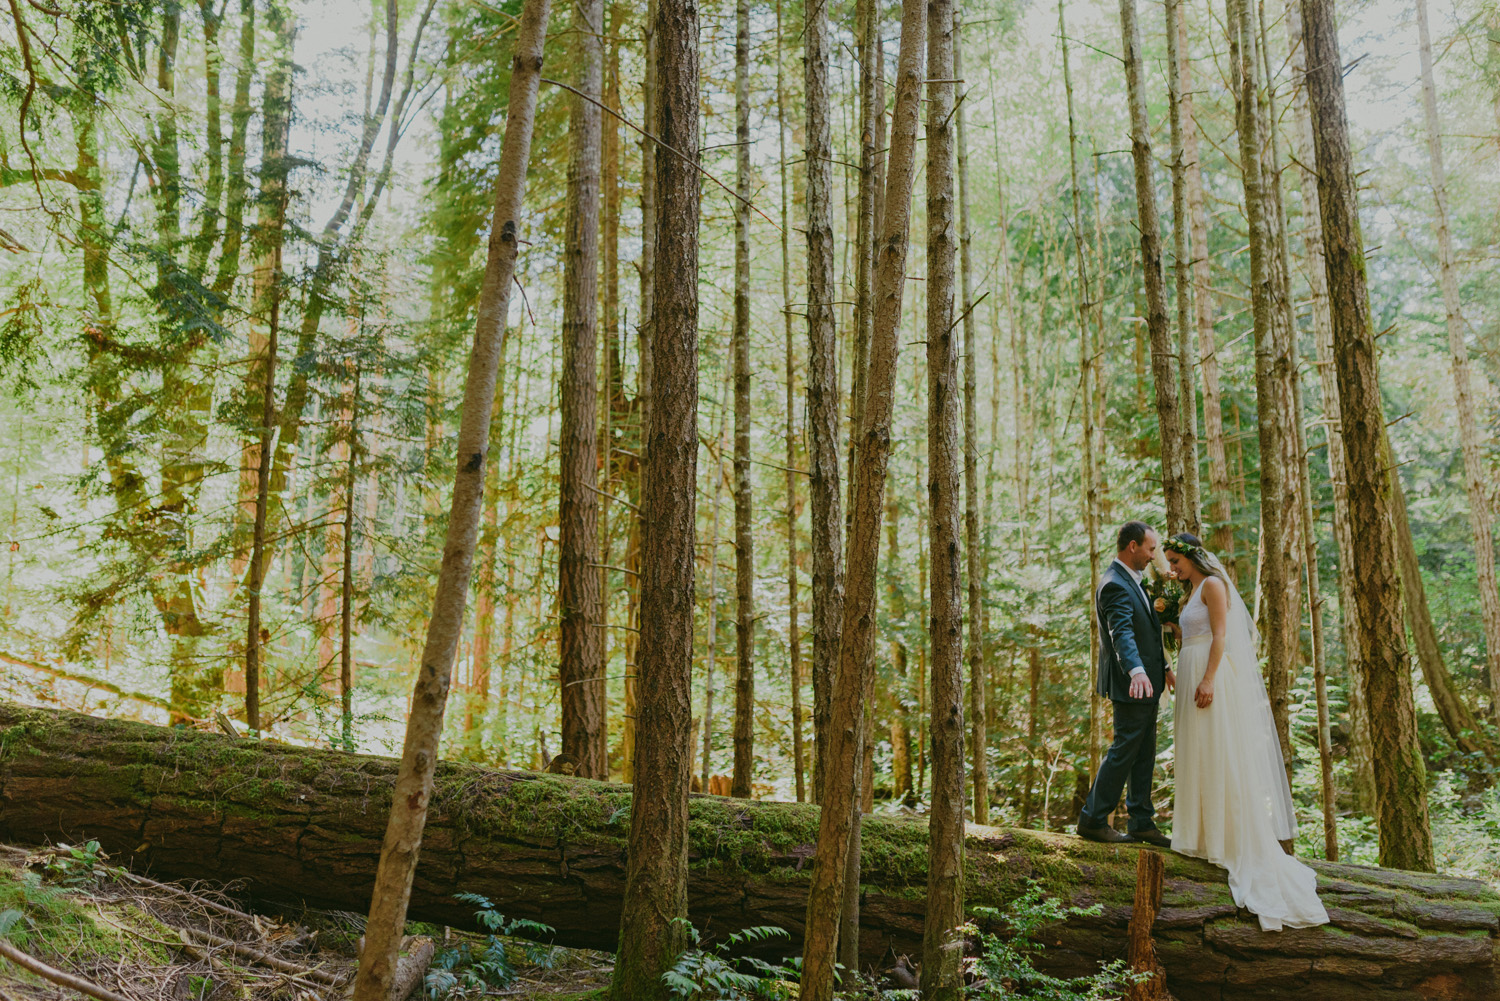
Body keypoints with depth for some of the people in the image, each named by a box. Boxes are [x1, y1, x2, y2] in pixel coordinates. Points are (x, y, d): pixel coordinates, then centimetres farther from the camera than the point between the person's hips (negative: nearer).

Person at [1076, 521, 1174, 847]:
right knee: (1124, 750, -4)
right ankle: (1092, 819, 4)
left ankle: (1142, 823, 21)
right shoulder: (1114, 585, -20)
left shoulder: (1132, 581, 14)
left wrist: (1163, 667, 27)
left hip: (1147, 682, 10)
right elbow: (1122, 634, -35)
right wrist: (1137, 672, -49)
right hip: (1132, 685, -10)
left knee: (1144, 755, 14)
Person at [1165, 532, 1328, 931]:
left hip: (1214, 679, -10)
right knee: (1199, 755, 10)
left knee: (1221, 756, -6)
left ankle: (1236, 840, -2)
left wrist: (1208, 681, -23)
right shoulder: (1193, 591, 17)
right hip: (1193, 676, 10)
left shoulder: (1212, 585, -10)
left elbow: (1220, 636, -18)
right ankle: (1207, 832, 15)